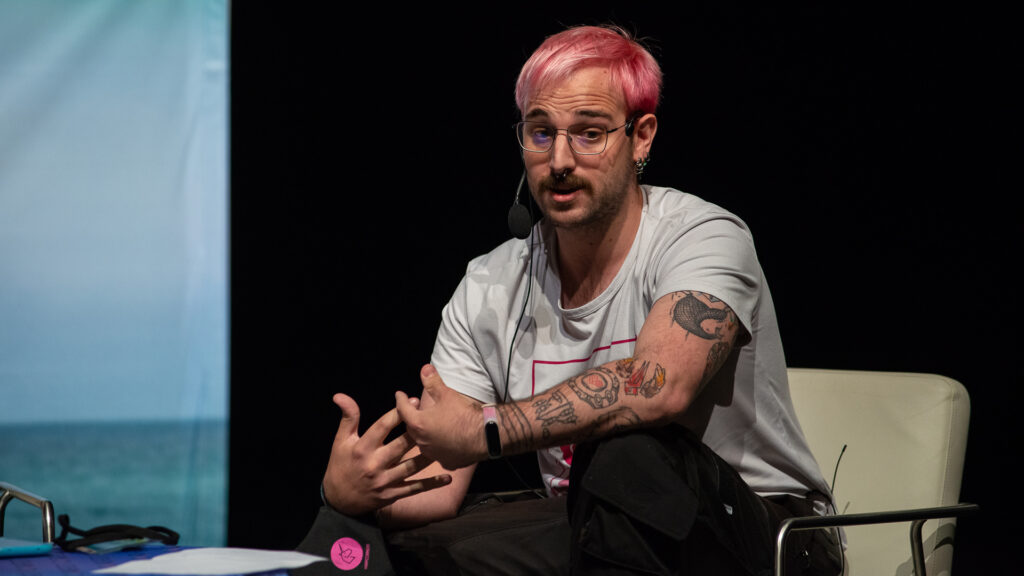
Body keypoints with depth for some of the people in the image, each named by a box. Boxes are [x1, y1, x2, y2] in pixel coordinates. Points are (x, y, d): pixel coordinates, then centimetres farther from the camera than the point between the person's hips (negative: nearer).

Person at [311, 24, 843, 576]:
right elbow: (437, 483, -5)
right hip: (597, 531, 4)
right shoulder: (491, 288, 1)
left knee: (628, 455, -35)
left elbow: (660, 386, -37)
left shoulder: (705, 237, -16)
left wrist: (483, 431, -35)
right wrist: (349, 488, -29)